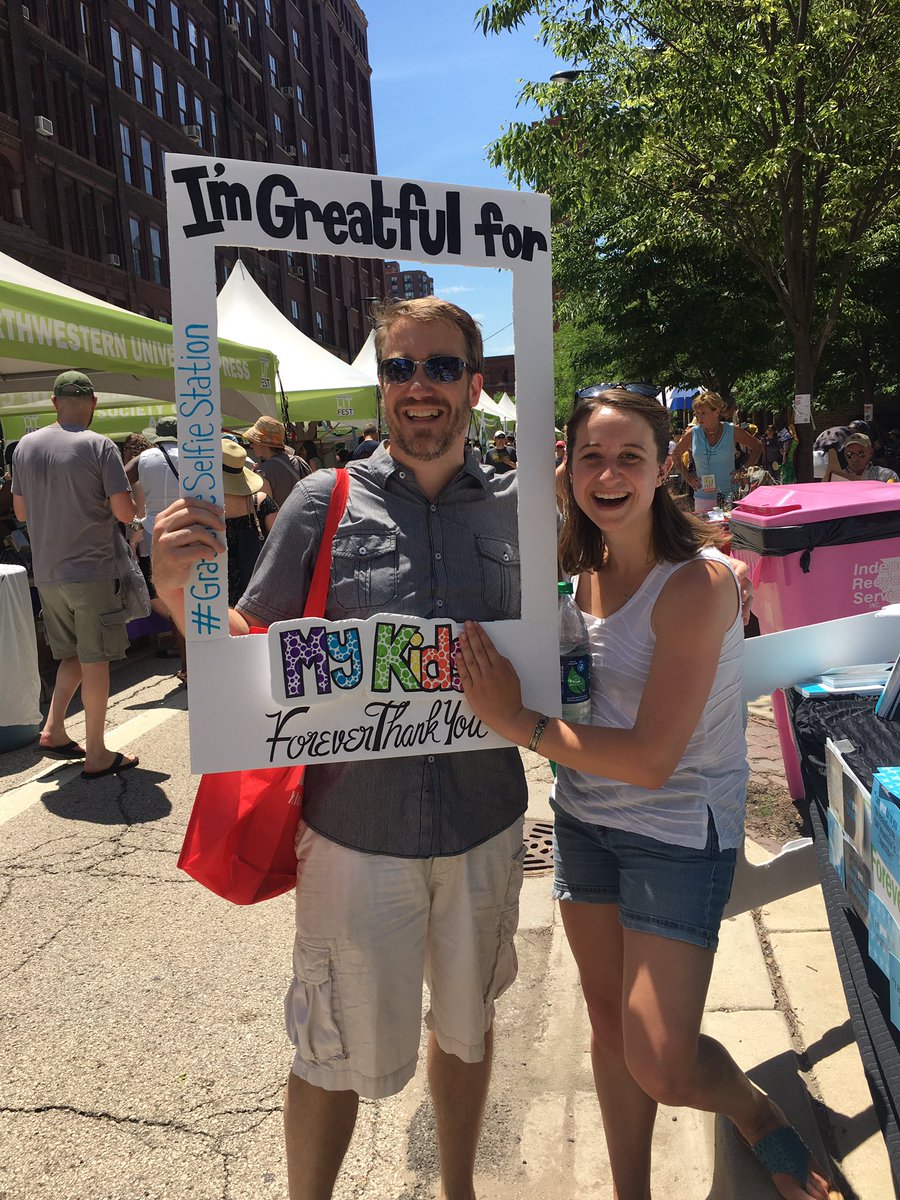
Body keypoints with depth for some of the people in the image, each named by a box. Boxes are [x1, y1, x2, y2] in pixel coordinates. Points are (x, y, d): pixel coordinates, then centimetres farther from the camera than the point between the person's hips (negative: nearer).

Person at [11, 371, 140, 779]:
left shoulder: (25, 446, 5)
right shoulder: (99, 446, -12)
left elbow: (21, 511, 12)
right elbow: (124, 512, -15)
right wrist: (128, 499, 7)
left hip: (46, 572, 5)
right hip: (91, 570, -5)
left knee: (73, 655, 21)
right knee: (95, 659, 3)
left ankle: (53, 729, 15)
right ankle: (97, 754, 9)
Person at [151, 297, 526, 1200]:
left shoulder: (515, 507, -1)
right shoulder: (326, 501, -8)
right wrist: (180, 592, -23)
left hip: (483, 827, 3)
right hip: (355, 829, -3)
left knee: (465, 1025, 25)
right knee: (337, 1056, 14)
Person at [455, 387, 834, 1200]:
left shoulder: (698, 583, -22)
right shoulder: (590, 568, 1)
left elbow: (651, 759, -25)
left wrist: (518, 721, -23)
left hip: (679, 833, -6)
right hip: (586, 816, 6)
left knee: (662, 1070, -4)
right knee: (608, 1017, 18)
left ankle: (757, 1110, 31)